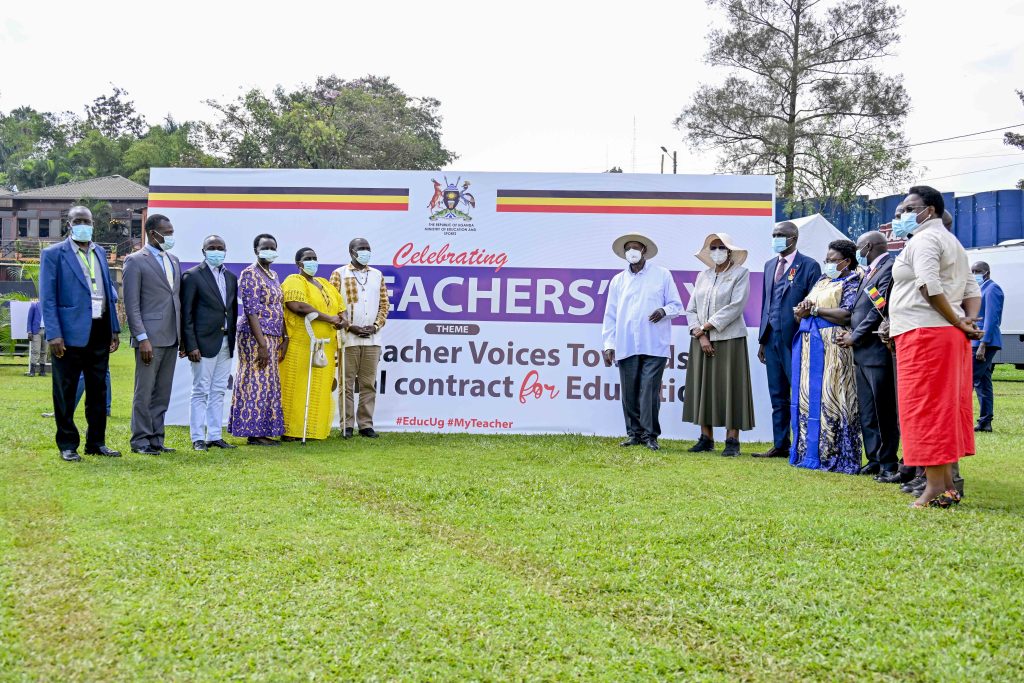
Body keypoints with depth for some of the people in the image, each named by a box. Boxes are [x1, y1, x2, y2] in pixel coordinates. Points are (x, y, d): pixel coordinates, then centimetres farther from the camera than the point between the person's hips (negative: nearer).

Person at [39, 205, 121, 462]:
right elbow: (47, 297, -7)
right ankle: (67, 445, 12)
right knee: (65, 392, 2)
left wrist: (115, 328, 12)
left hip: (99, 332, 6)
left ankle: (96, 442, 21)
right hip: (70, 333, -5)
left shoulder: (100, 252, 13)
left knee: (98, 390, 12)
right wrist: (53, 334, -15)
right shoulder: (53, 254, -3)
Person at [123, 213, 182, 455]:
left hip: (171, 338, 7)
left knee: (162, 393, 10)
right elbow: (131, 304, -9)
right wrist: (142, 338, -15)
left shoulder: (173, 260, 16)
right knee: (144, 392, -1)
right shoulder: (135, 261, -5)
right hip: (150, 338, -7)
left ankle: (156, 439, 16)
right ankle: (140, 441, 6)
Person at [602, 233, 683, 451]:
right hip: (626, 347, 3)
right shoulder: (618, 281, 15)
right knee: (629, 392, 3)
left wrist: (664, 311, -14)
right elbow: (610, 315, 13)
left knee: (649, 390, -8)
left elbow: (677, 305, 8)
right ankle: (634, 433, 12)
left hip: (654, 345, -3)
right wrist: (609, 344, 6)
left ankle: (650, 435, -2)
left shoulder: (662, 275, 8)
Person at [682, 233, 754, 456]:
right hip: (702, 341, 5)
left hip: (729, 340, -5)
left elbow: (735, 306, -11)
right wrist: (701, 336, -6)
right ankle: (706, 438, 10)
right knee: (703, 387, 4)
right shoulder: (703, 276, 14)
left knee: (730, 387, -5)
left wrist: (706, 326, -11)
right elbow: (691, 309, 9)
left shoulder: (740, 274, 0)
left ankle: (732, 440, -3)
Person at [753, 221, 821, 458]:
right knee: (777, 396, 10)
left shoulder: (809, 266, -4)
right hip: (772, 338, 7)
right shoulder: (770, 265, 16)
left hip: (794, 338, -6)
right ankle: (780, 445, 16)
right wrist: (762, 339, 14)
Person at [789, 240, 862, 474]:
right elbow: (800, 311, 17)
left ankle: (831, 455, -3)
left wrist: (815, 309, -8)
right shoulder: (822, 280, 20)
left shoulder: (851, 283, -2)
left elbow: (846, 315, -16)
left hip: (832, 348, -8)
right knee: (807, 397, 7)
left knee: (829, 398, -8)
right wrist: (803, 310, -7)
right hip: (809, 346, 8)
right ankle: (809, 452, 12)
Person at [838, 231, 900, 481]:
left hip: (878, 350, -10)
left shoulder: (889, 268, -11)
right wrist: (853, 334, 4)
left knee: (883, 412, -4)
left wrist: (855, 337, -11)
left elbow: (880, 309, -17)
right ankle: (875, 460, 20)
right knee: (867, 411, 13)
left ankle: (889, 464, 2)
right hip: (863, 352, 10)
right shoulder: (870, 272, 18)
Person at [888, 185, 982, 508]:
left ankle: (935, 488, -10)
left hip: (924, 333, -10)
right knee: (947, 409, 11)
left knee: (925, 410, -9)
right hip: (951, 336, 10)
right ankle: (948, 484, 15)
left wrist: (958, 323, -15)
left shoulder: (922, 240, -7)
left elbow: (929, 286, -21)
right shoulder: (952, 242, 24)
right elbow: (973, 291, 18)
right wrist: (968, 320, 2)